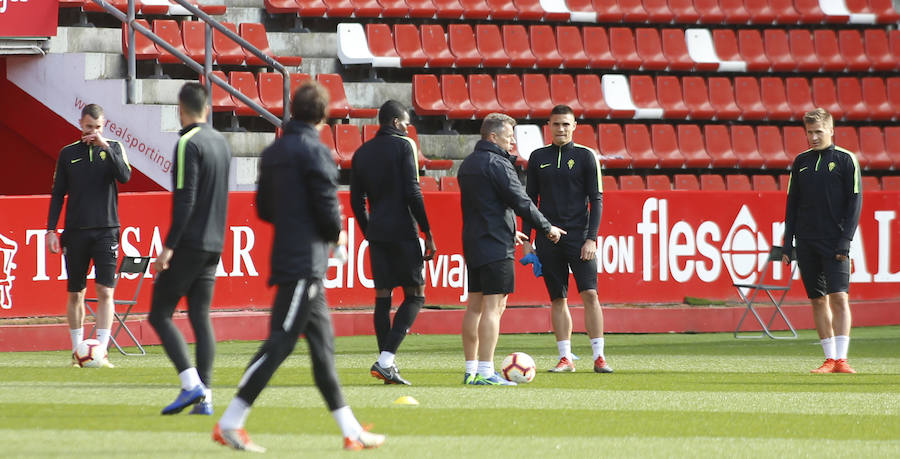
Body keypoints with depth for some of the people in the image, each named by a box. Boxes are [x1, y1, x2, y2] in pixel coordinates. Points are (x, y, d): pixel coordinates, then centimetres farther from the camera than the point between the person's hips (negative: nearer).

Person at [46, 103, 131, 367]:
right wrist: (51, 229, 3)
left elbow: (125, 177, -11)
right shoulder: (68, 154, 8)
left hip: (106, 231, -1)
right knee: (75, 294, 5)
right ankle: (78, 351, 14)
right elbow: (57, 194, 10)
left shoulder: (114, 149, 6)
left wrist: (105, 147, -15)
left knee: (105, 291, -10)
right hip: (76, 232, 1)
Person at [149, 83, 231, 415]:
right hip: (214, 245, 8)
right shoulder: (221, 142, 13)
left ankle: (191, 385, -15)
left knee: (160, 315, -2)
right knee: (201, 317, 7)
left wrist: (169, 246, -20)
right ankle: (204, 397, 0)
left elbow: (185, 199, -19)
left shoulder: (189, 144, -13)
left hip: (189, 244, -8)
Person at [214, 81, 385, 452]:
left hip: (287, 255, 9)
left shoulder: (273, 152, 11)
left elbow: (264, 209, 15)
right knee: (280, 342, -8)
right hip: (307, 262, -9)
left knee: (322, 344, 12)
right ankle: (229, 424, -10)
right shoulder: (314, 151, -13)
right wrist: (337, 234, 4)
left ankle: (351, 431, 16)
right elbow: (327, 206, -15)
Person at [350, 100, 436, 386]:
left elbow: (356, 201, 14)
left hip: (376, 233, 6)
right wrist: (427, 232, -8)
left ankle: (387, 367, 7)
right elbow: (412, 192, -12)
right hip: (403, 231, -6)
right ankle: (385, 360, -14)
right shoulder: (403, 146, -5)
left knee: (382, 297, 8)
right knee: (415, 295, 1)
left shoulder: (362, 153, 13)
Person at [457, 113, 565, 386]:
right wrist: (547, 228, -2)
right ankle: (485, 372, -14)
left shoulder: (468, 164, 16)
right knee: (493, 306, -10)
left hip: (473, 242, 9)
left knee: (475, 305, 11)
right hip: (496, 246, -9)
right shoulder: (497, 164, -13)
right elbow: (520, 202, -15)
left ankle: (471, 370, 12)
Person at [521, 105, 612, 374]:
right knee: (558, 299, 3)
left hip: (578, 235, -2)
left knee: (590, 294, -10)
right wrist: (527, 239, 7)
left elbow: (596, 199, 0)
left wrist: (591, 238, -9)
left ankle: (598, 357, -8)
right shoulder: (538, 158, 10)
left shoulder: (586, 156, 2)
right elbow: (530, 199, 14)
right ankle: (565, 358, 8)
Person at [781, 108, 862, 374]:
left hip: (834, 242, -4)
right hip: (806, 242, 4)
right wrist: (788, 241, 8)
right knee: (818, 300, 4)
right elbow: (792, 202, 15)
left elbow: (855, 202, -3)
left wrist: (845, 240, -11)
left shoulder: (845, 160, -1)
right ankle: (830, 359, 8)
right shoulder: (801, 162, 12)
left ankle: (841, 359, -14)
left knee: (839, 297, -12)